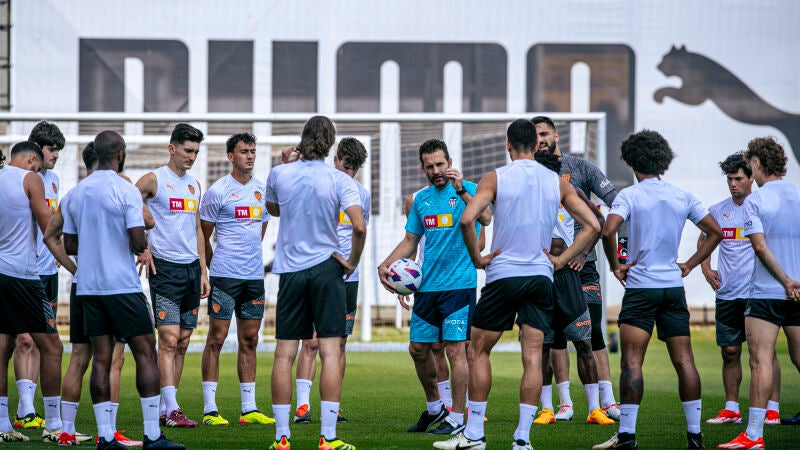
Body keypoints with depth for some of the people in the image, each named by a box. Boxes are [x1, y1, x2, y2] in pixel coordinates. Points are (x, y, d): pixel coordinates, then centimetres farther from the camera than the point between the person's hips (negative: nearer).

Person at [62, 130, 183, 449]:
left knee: (101, 359, 6)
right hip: (122, 285, -6)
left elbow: (69, 245, 12)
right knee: (146, 353, 0)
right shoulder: (126, 191, -10)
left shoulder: (76, 193, 8)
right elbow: (138, 242, -15)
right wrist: (141, 246, 7)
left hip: (88, 287, 6)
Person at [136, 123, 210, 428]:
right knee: (169, 339, -13)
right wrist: (142, 248, -13)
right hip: (165, 268, -7)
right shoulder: (154, 180, -4)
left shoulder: (194, 185, 16)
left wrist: (203, 271, 17)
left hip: (192, 268, 7)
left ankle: (164, 409, 10)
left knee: (183, 342, 5)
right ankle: (171, 409, -16)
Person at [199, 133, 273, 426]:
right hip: (224, 276, -6)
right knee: (216, 339, -4)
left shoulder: (262, 190, 12)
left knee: (249, 341, 8)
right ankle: (210, 409, -2)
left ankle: (249, 408, 12)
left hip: (254, 276, 6)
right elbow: (203, 236, 2)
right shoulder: (218, 192, -5)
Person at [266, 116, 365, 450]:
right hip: (326, 267, -2)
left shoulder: (279, 174, 0)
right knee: (330, 352, -1)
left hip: (290, 271, 2)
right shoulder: (340, 181, -7)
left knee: (284, 355, 5)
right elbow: (359, 227, -17)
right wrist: (352, 262, -2)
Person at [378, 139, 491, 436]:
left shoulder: (468, 190, -4)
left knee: (455, 349, -9)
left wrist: (460, 189, -33)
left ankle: (457, 419, -2)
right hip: (427, 286, 6)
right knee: (418, 349, 10)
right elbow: (410, 241, 19)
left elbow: (485, 218, -23)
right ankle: (433, 408, 29)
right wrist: (385, 265, 6)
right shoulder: (421, 199, 13)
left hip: (459, 285, -6)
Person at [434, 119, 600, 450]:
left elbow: (467, 219, -18)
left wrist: (477, 258, -6)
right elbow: (592, 226, 3)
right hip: (541, 276, 3)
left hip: (503, 274, -3)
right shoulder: (558, 183, 6)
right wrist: (561, 260, 5)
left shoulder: (496, 178, -4)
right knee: (532, 357, 2)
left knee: (479, 351, 9)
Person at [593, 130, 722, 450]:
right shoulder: (682, 197, 8)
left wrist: (615, 266, -8)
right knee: (684, 360, 7)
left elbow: (608, 231, -22)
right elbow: (715, 232, 13)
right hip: (674, 287, 4)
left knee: (632, 362, -5)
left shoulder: (630, 195, -7)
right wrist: (690, 264, 15)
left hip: (641, 286, -4)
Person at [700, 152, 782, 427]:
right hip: (727, 293, 4)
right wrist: (706, 269, 12)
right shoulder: (718, 211, 9)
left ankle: (772, 409, 0)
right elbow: (703, 241, 25)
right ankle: (731, 409, 14)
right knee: (730, 352, 7)